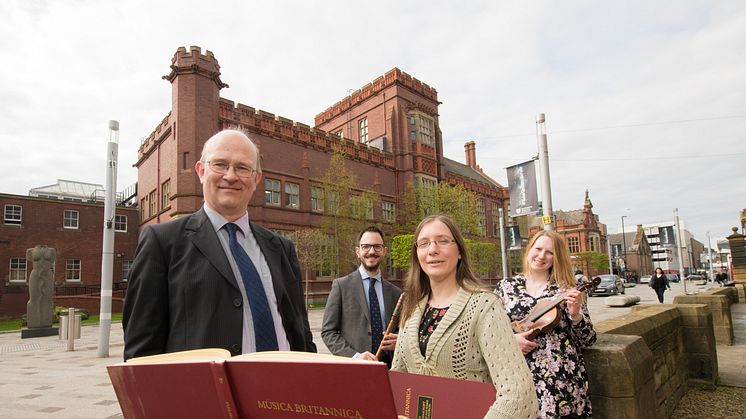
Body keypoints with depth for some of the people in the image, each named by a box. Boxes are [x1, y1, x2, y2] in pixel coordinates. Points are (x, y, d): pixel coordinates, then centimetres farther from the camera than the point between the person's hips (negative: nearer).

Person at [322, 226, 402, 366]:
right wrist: (354, 356, -16)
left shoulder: (395, 293, 7)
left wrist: (398, 342, -4)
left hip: (387, 366, 3)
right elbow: (328, 331, -4)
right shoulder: (341, 285, -1)